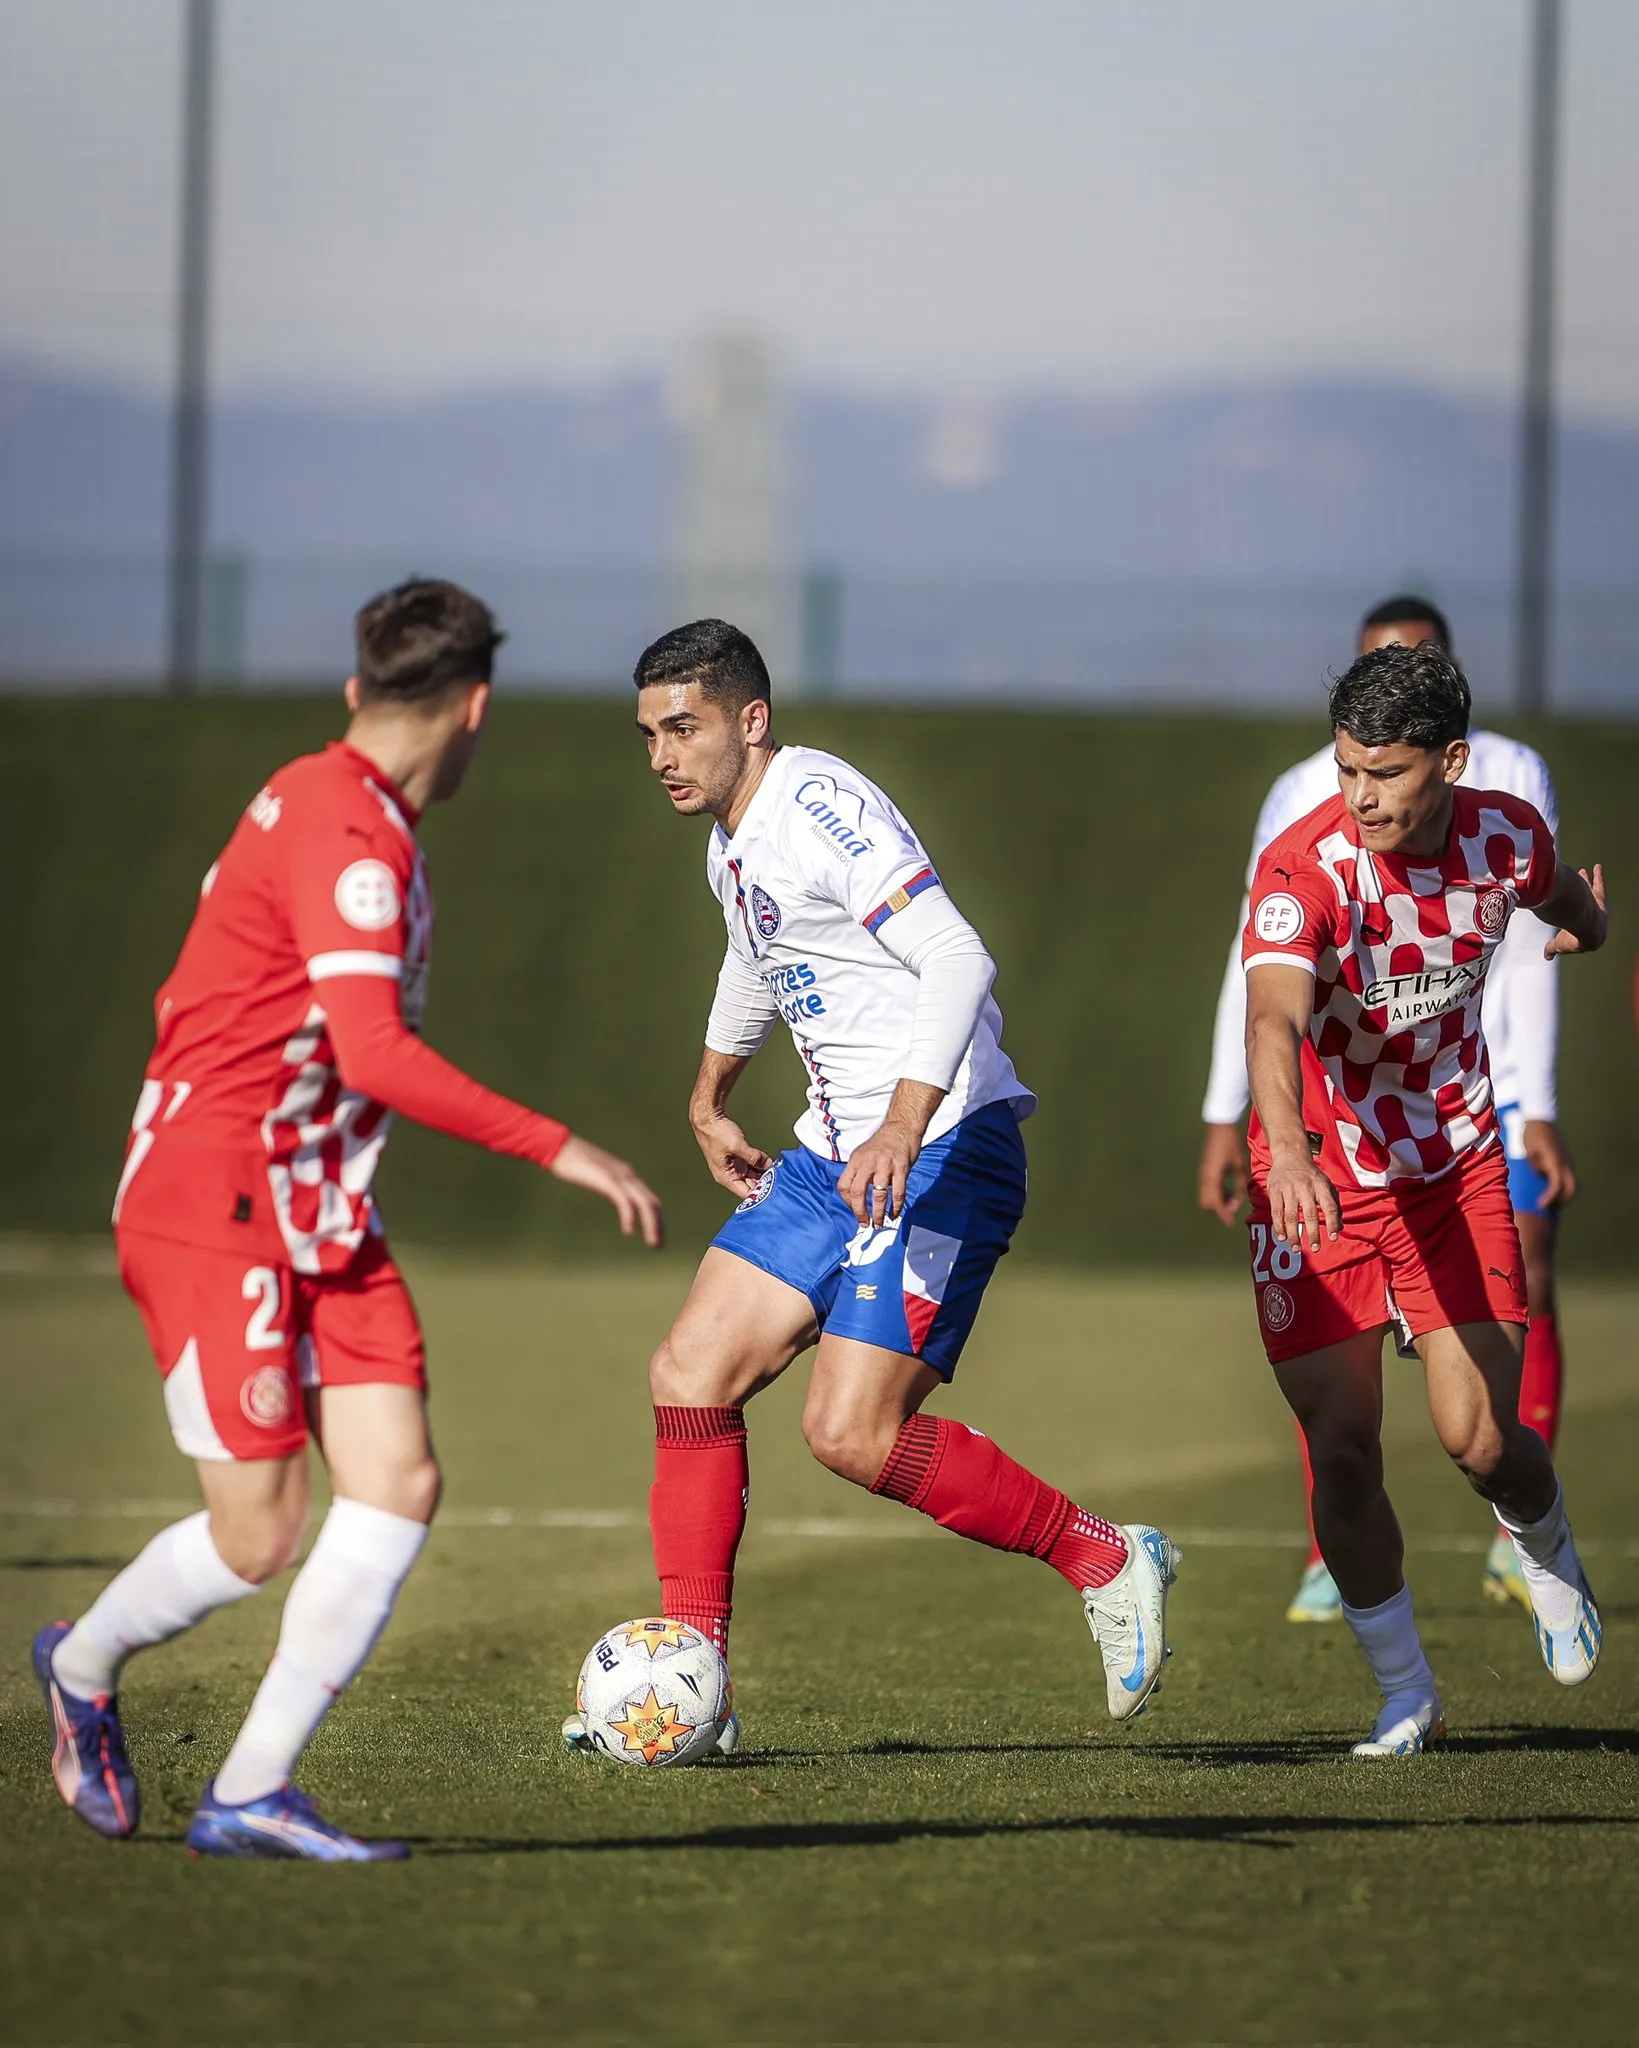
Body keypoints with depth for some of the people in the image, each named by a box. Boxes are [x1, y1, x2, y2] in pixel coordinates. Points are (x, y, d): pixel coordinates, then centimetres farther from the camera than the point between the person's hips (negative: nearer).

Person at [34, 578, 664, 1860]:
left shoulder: (336, 809, 13)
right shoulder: (345, 832, -18)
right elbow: (377, 1056, -27)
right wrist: (558, 1150, -25)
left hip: (321, 1215, 9)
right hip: (214, 1214, -9)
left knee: (399, 1481, -7)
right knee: (259, 1536, -7)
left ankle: (252, 1796, -5)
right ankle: (85, 1667, 24)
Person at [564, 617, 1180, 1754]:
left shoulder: (820, 804, -16)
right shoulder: (734, 847, 14)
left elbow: (957, 961, -26)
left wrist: (905, 1124, -37)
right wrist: (710, 1098, 46)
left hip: (943, 1149, -9)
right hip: (835, 1154, 9)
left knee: (852, 1435, -16)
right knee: (691, 1374, 0)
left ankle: (1105, 1559, 1)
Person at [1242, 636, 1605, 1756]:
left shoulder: (1509, 835, -11)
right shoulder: (1306, 866, -25)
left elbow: (1566, 898, 16)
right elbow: (1272, 1015, -43)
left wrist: (1584, 921, 40)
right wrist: (1289, 1146, -61)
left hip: (1456, 1167, 2)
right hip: (1321, 1179, -2)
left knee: (1483, 1442, -6)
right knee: (1343, 1452, -6)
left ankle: (1552, 1557, 30)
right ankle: (1407, 1696, 13)